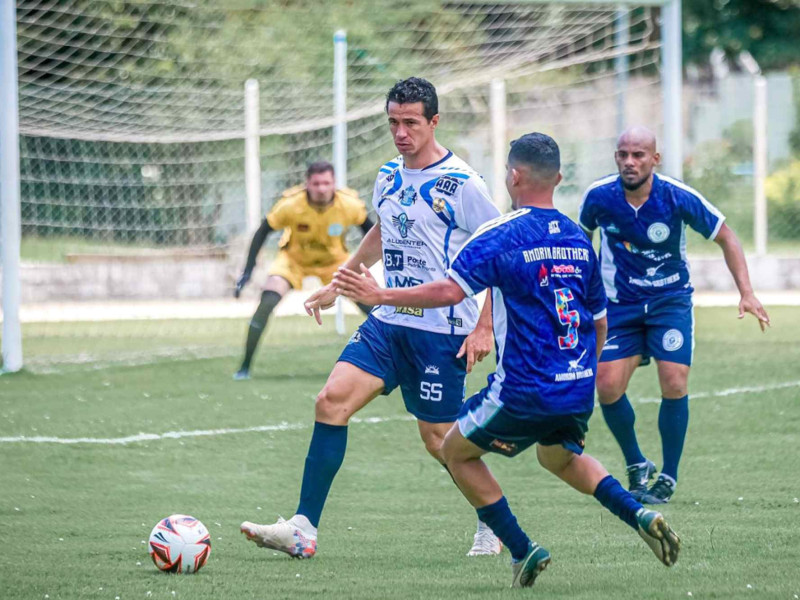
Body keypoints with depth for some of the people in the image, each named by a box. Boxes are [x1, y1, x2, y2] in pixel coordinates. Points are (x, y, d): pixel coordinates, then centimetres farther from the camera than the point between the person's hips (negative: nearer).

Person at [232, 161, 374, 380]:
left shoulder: (350, 204, -27)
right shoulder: (290, 204, -31)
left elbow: (368, 228, -6)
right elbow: (263, 231, -18)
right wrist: (248, 270, -20)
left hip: (334, 259, 1)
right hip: (293, 258, -1)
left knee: (368, 302, -13)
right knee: (267, 302, -22)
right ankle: (244, 367, -12)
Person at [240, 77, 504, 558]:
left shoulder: (460, 184, -11)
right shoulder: (389, 178, 10)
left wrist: (484, 327, -14)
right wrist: (339, 284, 31)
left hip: (442, 331, -6)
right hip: (388, 321, 6)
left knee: (438, 438, 0)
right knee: (332, 400, -10)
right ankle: (303, 529, -10)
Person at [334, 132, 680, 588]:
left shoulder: (500, 236, -10)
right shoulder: (578, 238, 10)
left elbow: (450, 291, -19)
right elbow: (599, 322, 17)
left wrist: (380, 295, -10)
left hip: (524, 392, -6)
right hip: (578, 392, 6)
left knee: (457, 451, 16)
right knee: (559, 457, 34)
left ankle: (523, 551, 7)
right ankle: (640, 516, 12)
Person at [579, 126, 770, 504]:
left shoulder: (679, 198, -19)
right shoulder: (598, 196, -14)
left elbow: (726, 238, -5)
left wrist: (746, 294, -12)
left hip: (671, 299, -1)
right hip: (619, 303, 1)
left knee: (674, 385, -13)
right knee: (608, 386, -10)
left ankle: (668, 477, 4)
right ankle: (637, 466, 13)